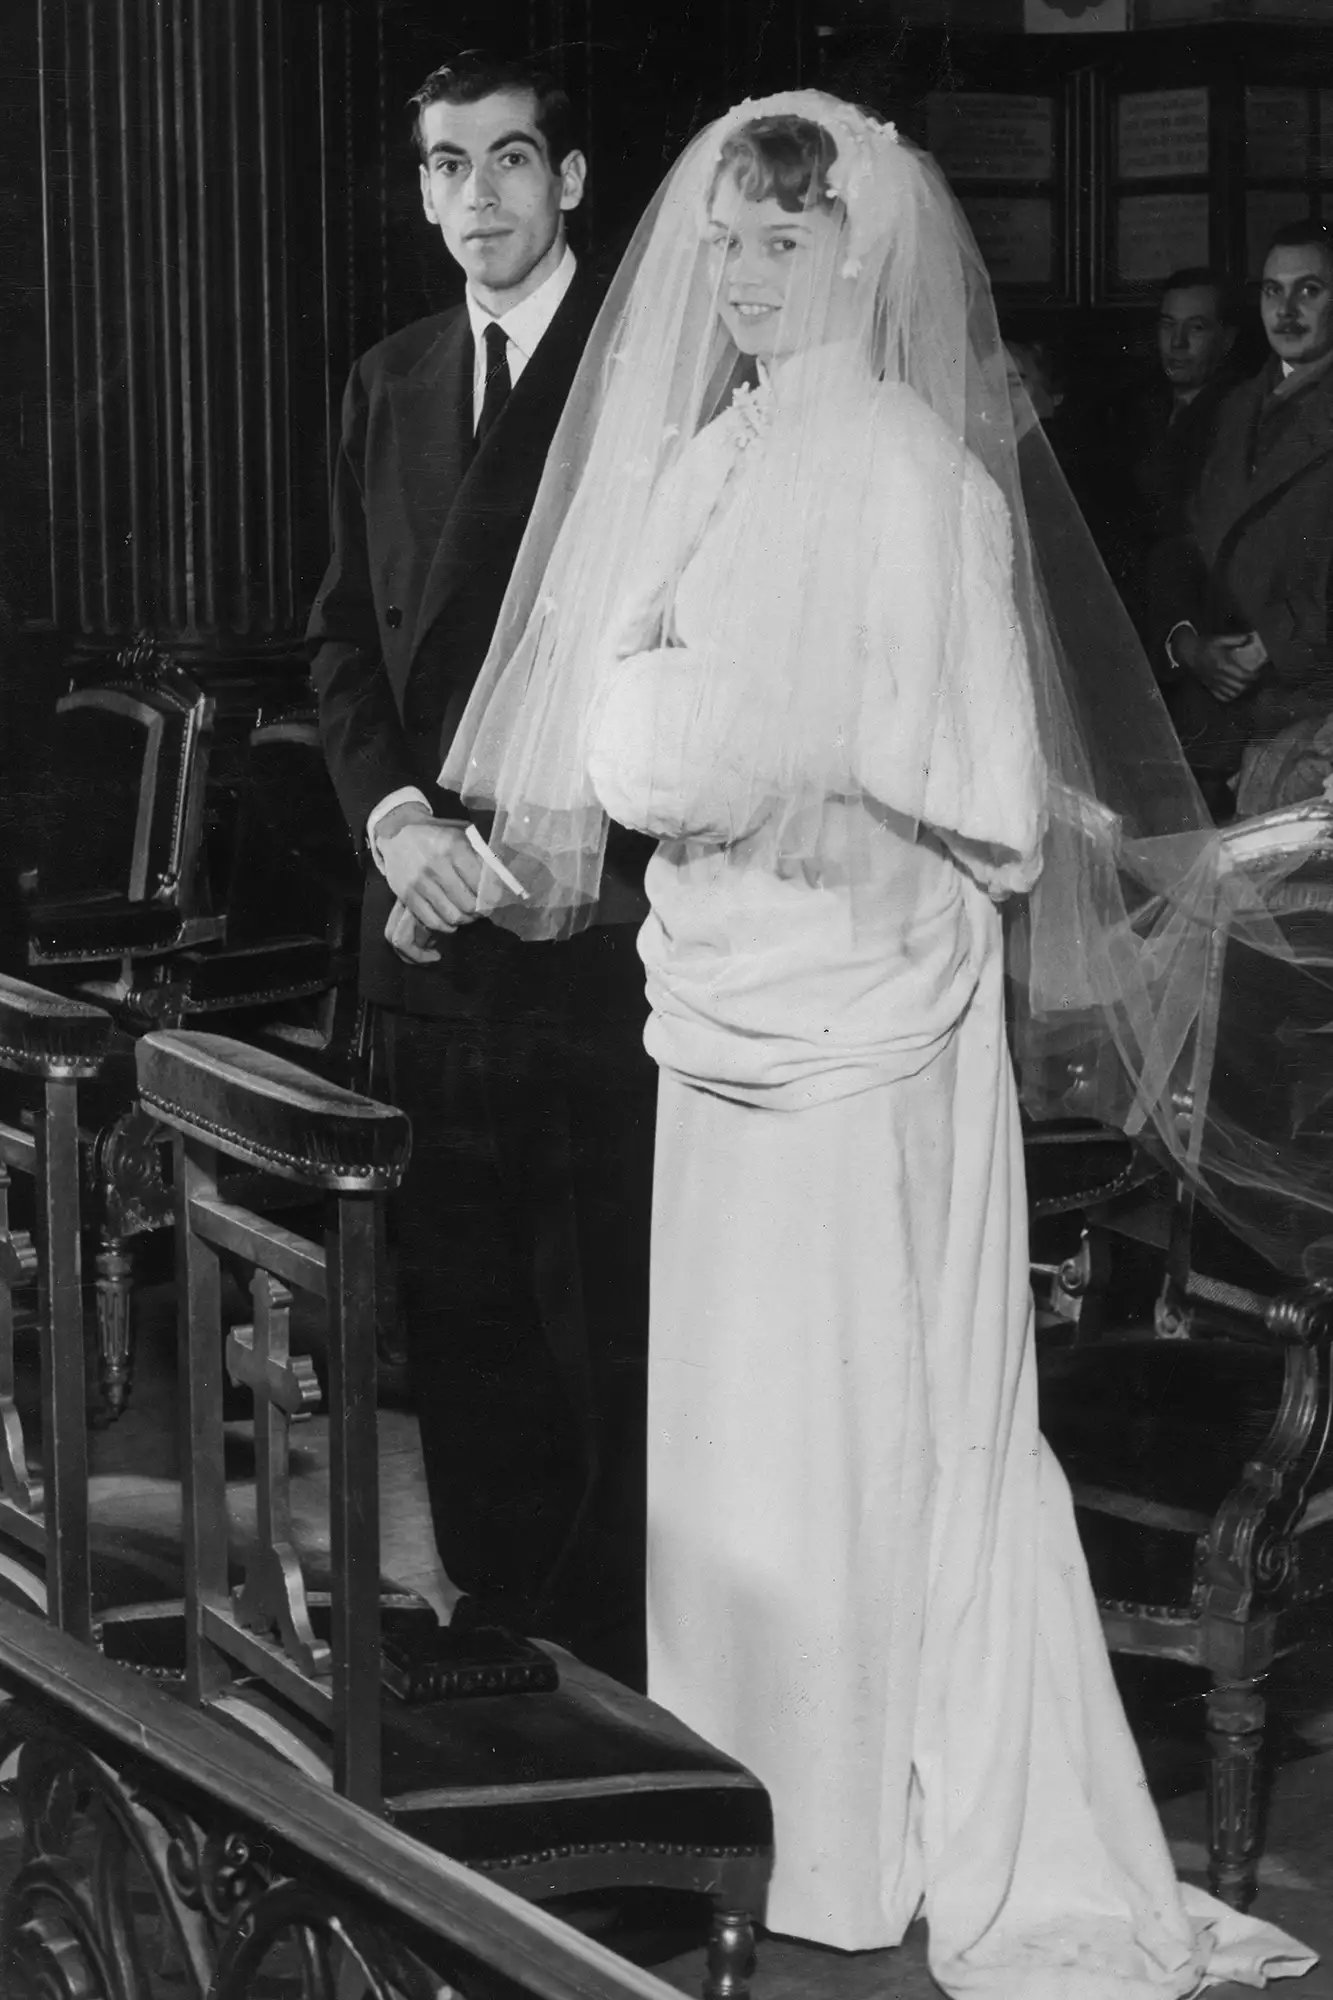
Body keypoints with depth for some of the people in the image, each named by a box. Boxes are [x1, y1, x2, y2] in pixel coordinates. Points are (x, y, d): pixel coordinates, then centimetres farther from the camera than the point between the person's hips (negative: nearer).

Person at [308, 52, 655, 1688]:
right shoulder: (387, 384, 14)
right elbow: (344, 633, 14)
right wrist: (393, 815, -4)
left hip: (594, 922, -5)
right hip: (429, 927, 6)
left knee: (603, 1300, -2)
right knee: (454, 1294, 10)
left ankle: (617, 1646, 9)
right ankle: (496, 1602, 22)